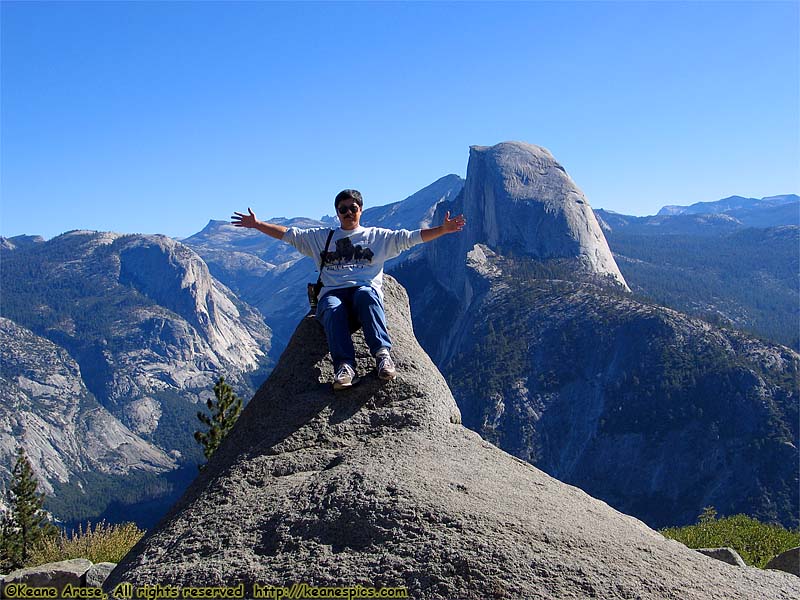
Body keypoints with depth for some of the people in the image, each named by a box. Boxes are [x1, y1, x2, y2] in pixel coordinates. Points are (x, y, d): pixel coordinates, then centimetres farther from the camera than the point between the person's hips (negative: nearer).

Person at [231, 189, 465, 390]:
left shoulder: (377, 236, 22)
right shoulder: (321, 237, 27)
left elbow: (412, 237, 15)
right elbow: (288, 234, 23)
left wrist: (443, 229, 3)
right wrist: (256, 225, 14)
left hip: (367, 290, -1)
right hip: (332, 293, 1)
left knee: (365, 294, -38)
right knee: (332, 310, -36)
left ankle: (383, 354, -49)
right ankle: (344, 365, -51)